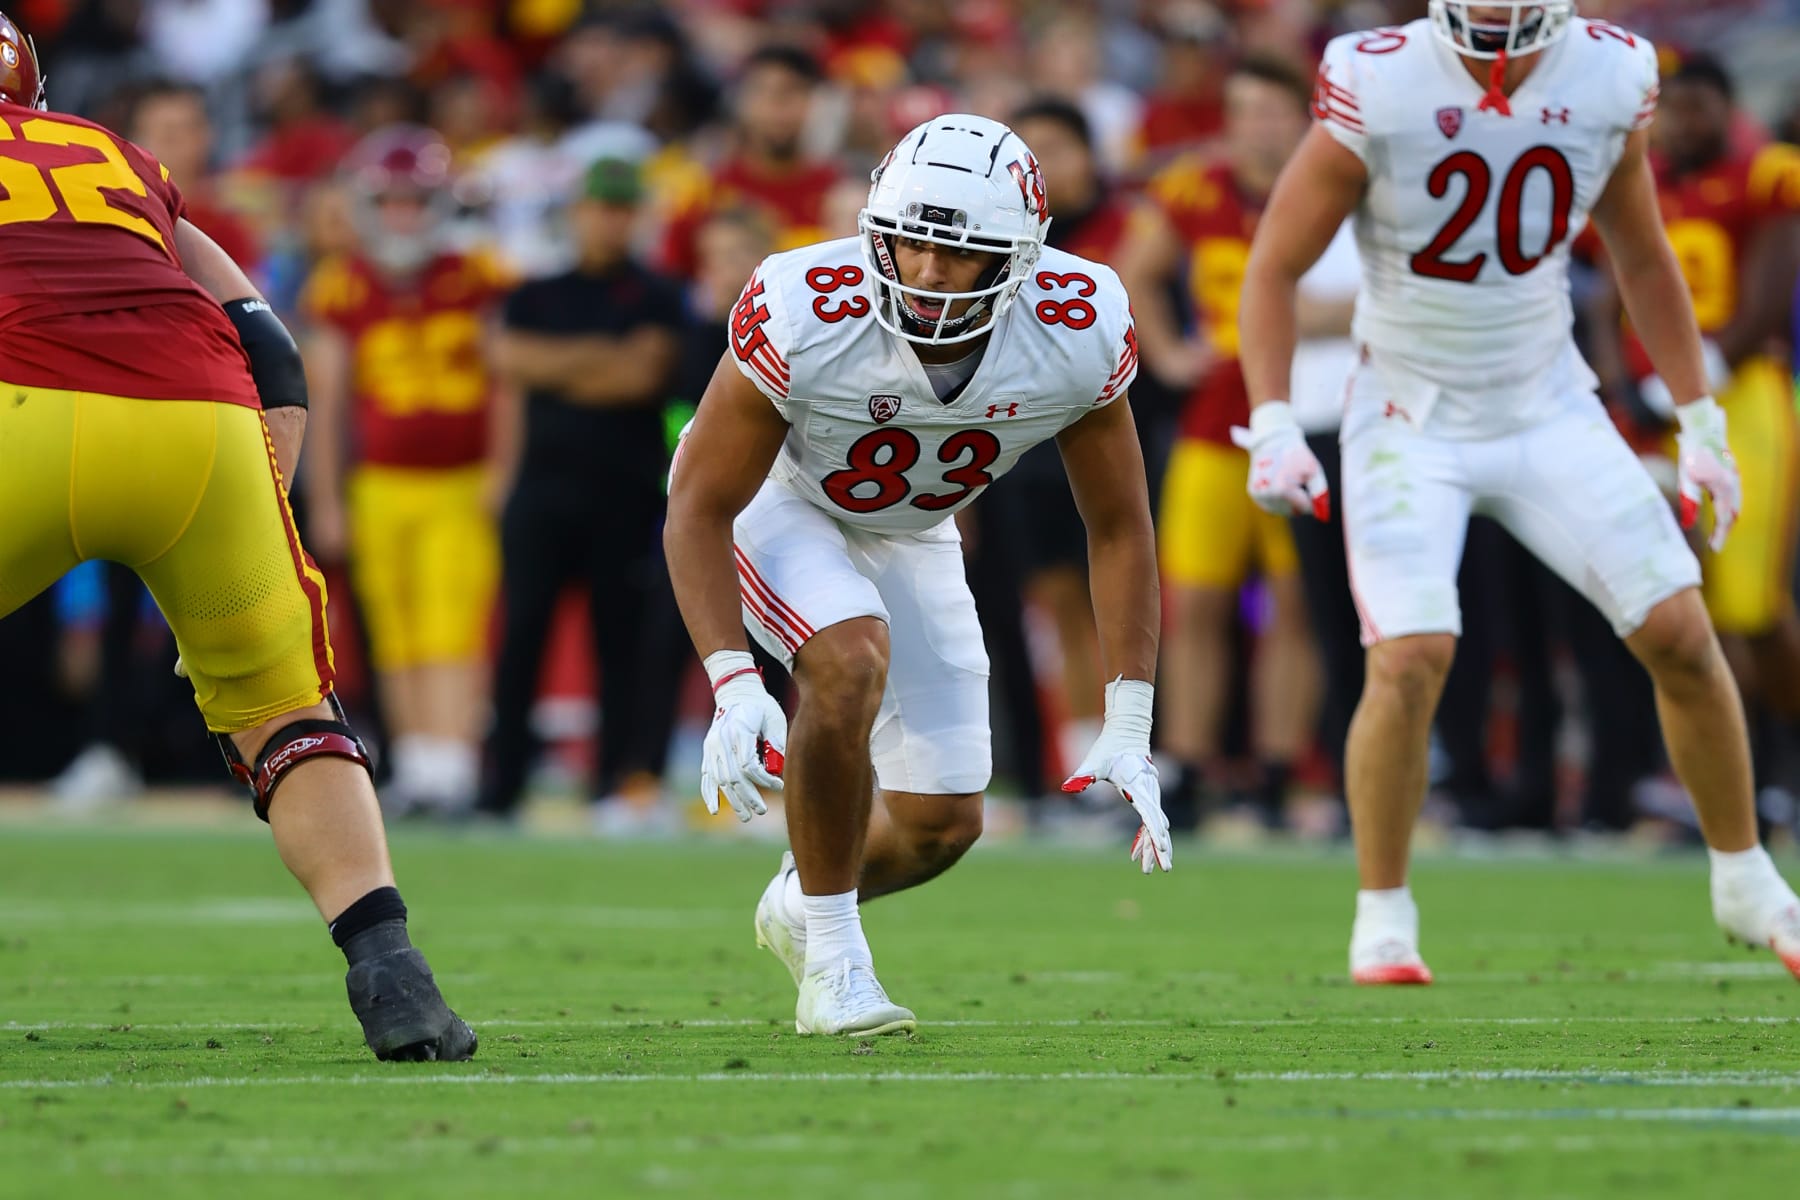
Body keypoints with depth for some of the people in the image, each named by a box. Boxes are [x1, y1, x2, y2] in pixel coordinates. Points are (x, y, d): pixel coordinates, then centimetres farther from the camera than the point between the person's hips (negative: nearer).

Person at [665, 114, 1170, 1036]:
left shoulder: (1080, 334, -28)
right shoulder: (803, 318, -36)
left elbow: (1118, 525, -14)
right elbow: (699, 507, -27)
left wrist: (1129, 732, -17)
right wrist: (731, 684, -38)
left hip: (910, 536, 4)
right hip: (775, 503, -4)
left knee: (942, 823, 3)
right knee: (851, 663, -34)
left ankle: (799, 904, 37)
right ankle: (832, 961, -17)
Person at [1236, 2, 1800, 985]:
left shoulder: (1607, 81, -8)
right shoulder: (1377, 91, -19)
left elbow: (1642, 259, 8)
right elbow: (1274, 267, -9)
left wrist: (1701, 426, 8)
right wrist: (1273, 428, -19)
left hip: (1549, 414, 3)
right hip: (1410, 426, -3)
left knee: (1681, 635, -2)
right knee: (1411, 658, -20)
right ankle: (1382, 918, 0)